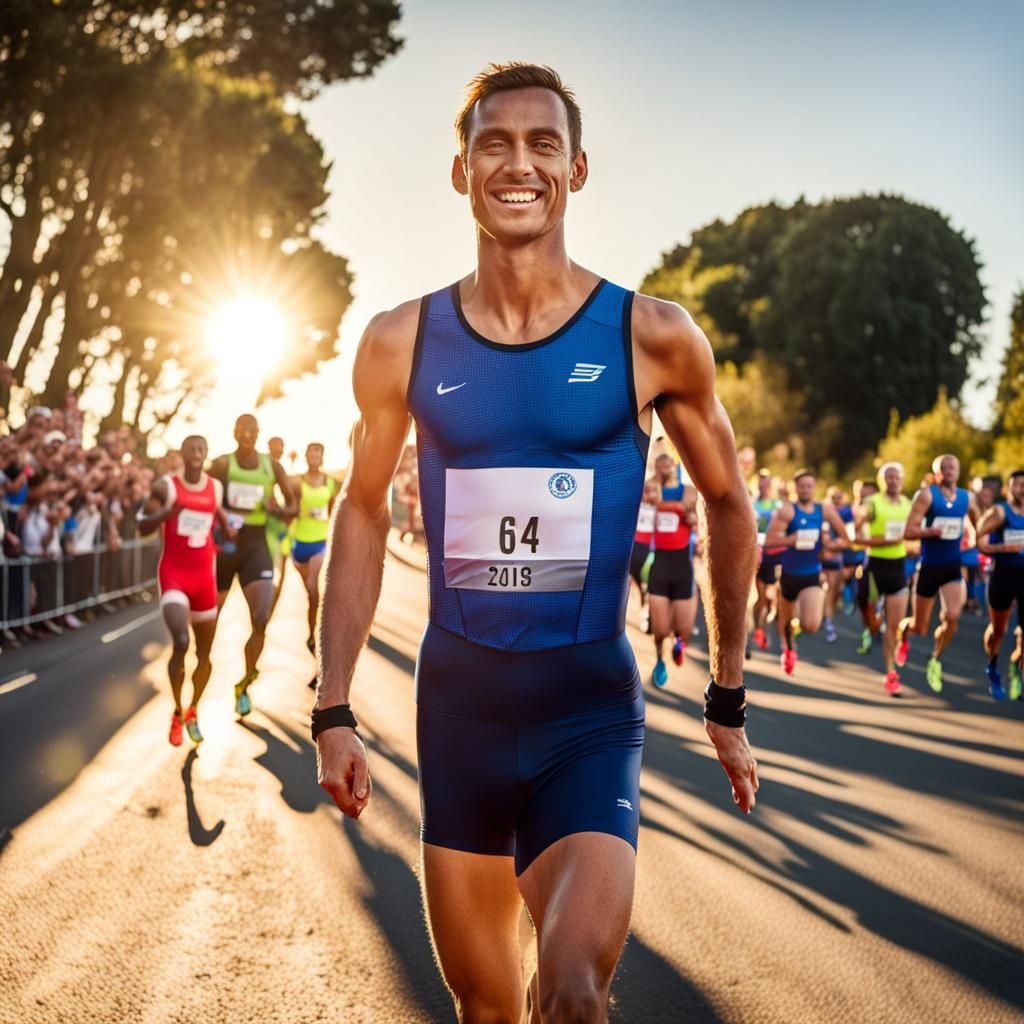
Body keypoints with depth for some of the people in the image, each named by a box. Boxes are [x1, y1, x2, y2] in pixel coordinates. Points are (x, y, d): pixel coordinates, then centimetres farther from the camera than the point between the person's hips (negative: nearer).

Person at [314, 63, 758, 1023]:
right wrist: (333, 711, 5)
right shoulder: (402, 342, -1)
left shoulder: (651, 337, -6)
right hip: (457, 695, 2)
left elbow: (728, 506, 7)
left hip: (590, 701, -2)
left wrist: (728, 702, 11)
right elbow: (362, 517, 9)